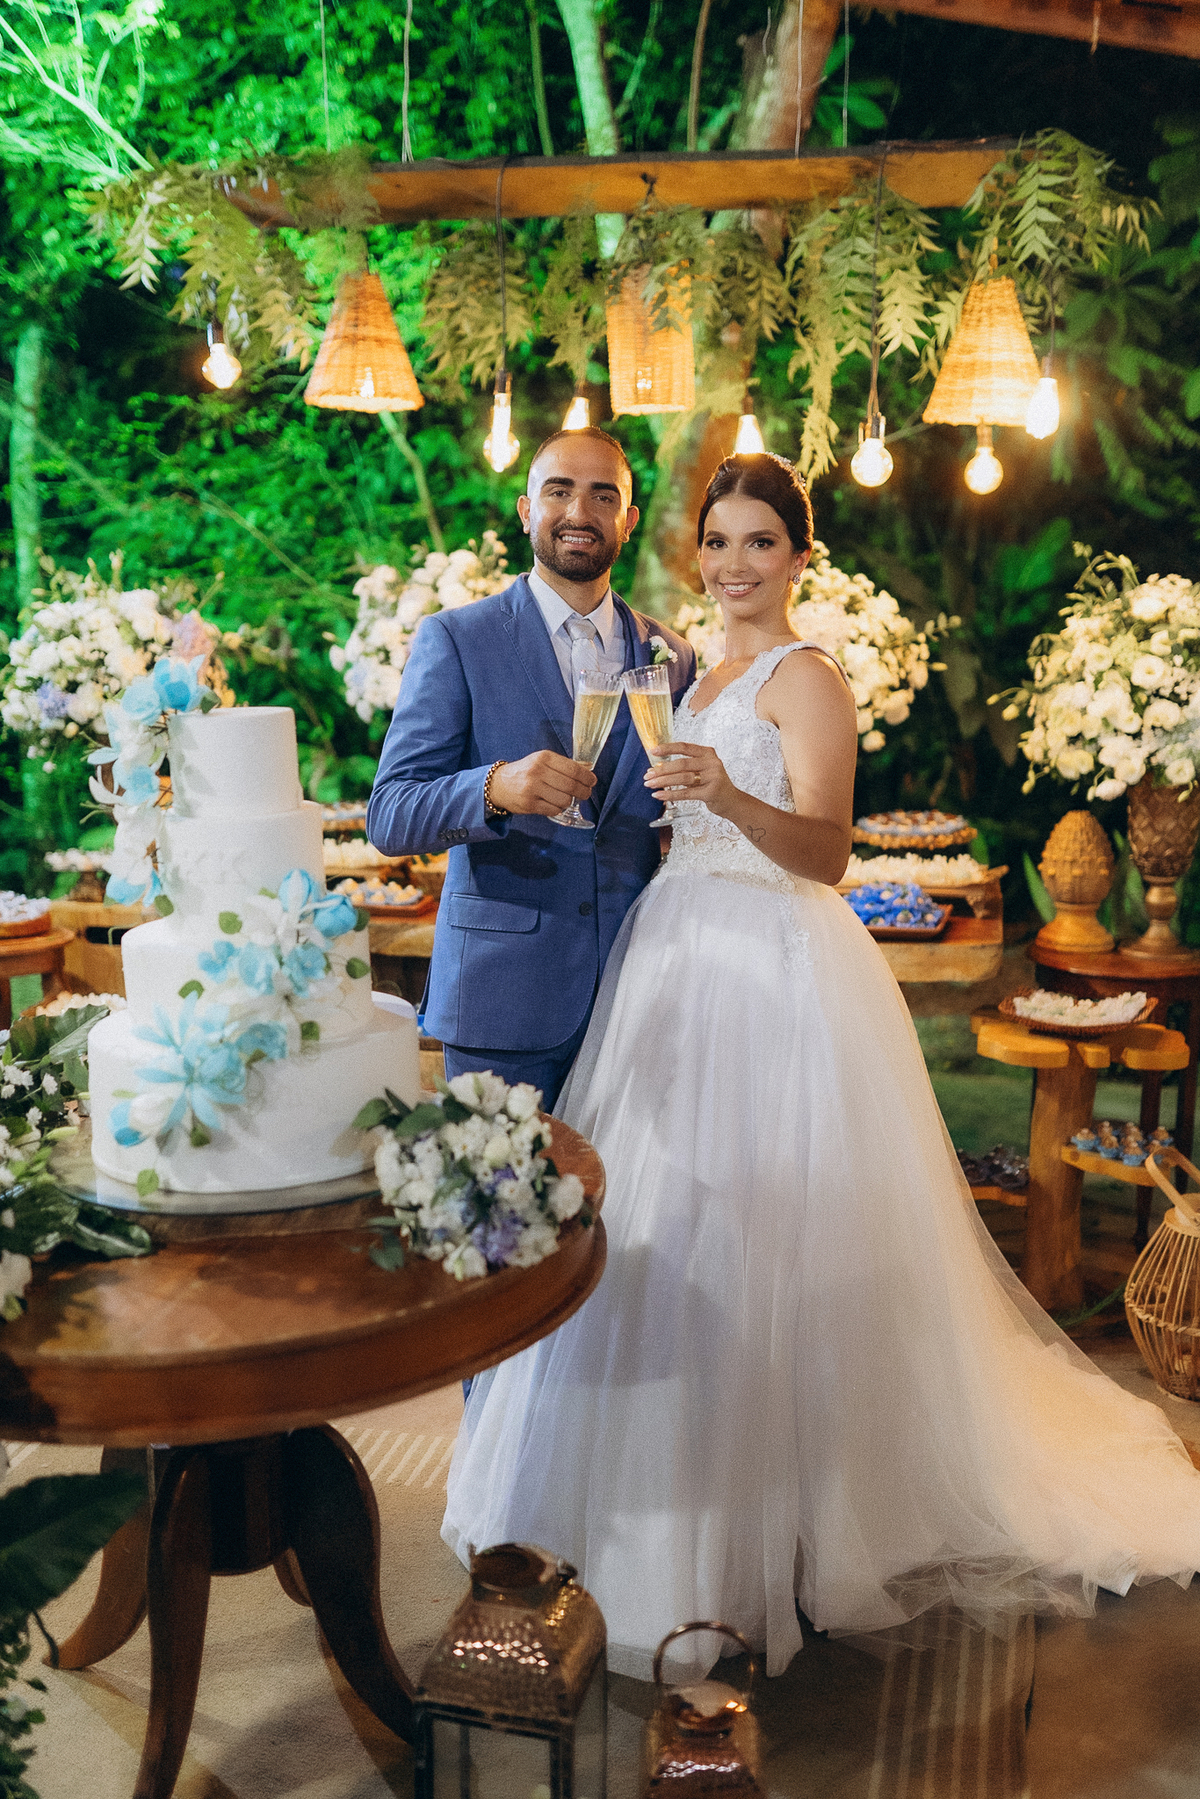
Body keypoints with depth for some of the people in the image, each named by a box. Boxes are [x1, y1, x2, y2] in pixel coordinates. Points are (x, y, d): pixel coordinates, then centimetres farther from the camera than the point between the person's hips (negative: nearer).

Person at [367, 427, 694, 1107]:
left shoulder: (672, 656, 9)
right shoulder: (453, 641, -2)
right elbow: (390, 818, -10)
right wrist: (495, 789, -29)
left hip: (635, 993, 4)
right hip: (503, 997, -3)